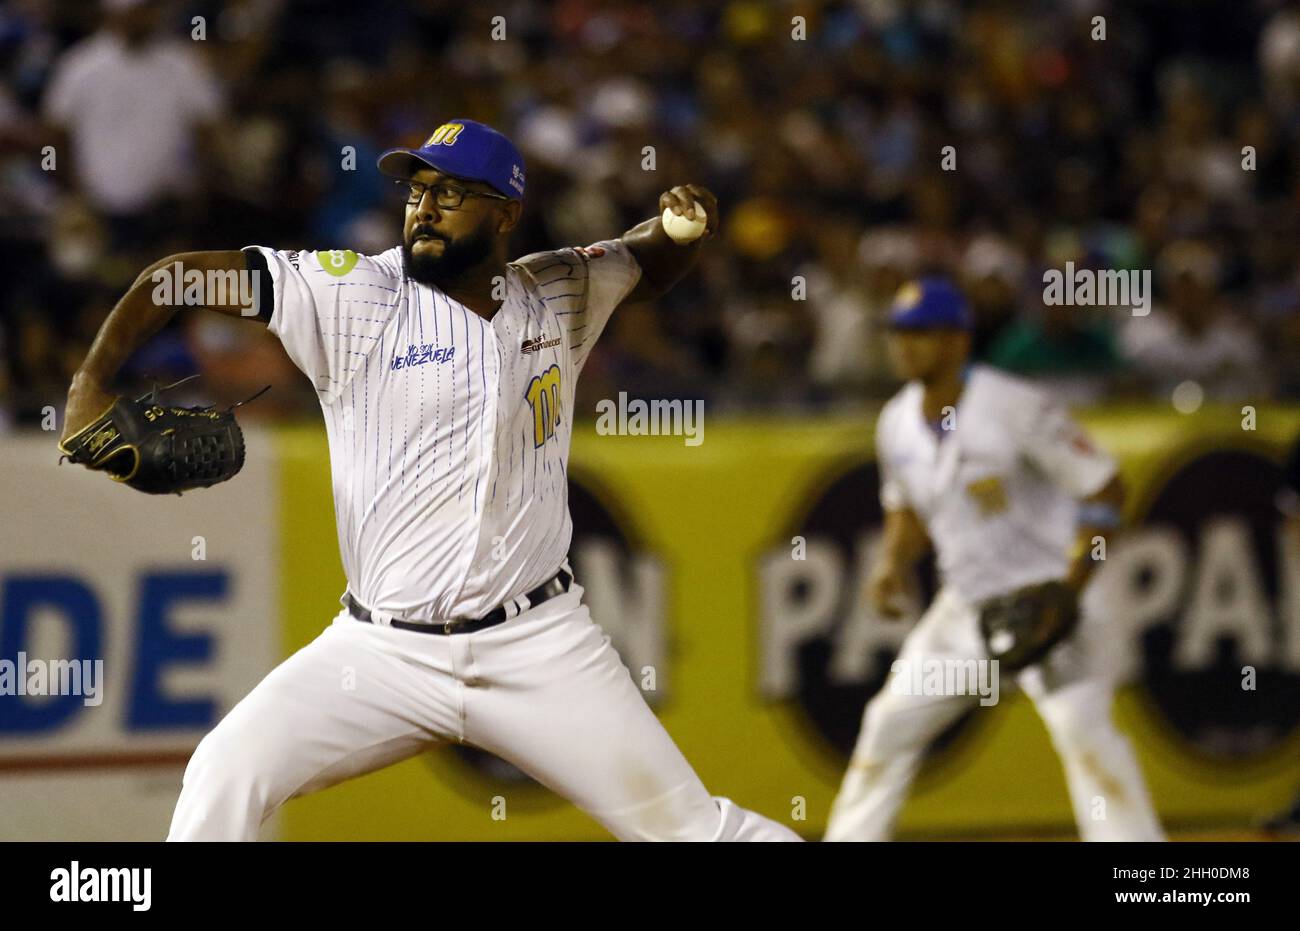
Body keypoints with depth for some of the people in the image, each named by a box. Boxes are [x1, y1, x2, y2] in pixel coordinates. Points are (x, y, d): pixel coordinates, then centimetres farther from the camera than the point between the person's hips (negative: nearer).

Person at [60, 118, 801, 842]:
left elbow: (651, 266, 26)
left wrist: (688, 225, 3)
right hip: (384, 651, -1)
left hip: (539, 647, 1)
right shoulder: (352, 297, -6)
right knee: (227, 775, -16)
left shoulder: (559, 295, 6)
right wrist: (93, 383, -21)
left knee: (684, 822, -1)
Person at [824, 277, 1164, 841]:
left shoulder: (1015, 409, -19)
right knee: (889, 726, 7)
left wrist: (1071, 586, -23)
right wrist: (892, 565, 0)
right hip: (964, 603, 7)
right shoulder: (897, 424, 2)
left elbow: (1105, 490, -15)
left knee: (1081, 727, -22)